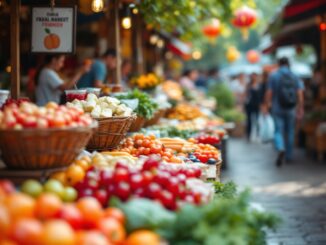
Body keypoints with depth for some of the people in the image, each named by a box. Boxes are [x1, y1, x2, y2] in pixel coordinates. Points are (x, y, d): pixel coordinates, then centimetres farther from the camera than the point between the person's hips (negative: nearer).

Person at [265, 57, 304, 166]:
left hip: (277, 108, -2)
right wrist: (300, 108, 4)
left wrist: (268, 104, 3)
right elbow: (300, 94, -3)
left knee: (279, 131, 0)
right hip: (291, 109, 2)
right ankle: (289, 156, 20)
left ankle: (281, 149, -27)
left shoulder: (273, 76, -3)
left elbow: (269, 93, -8)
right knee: (290, 132, 14)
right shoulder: (295, 77, 3)